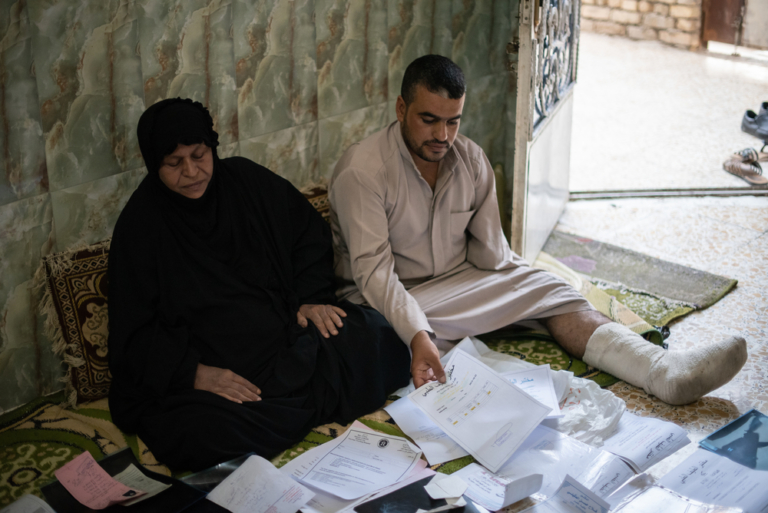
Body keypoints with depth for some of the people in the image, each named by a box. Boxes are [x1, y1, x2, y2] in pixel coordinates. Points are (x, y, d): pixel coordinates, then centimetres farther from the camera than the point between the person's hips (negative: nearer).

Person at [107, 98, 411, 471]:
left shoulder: (247, 180, 5)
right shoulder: (139, 226, -5)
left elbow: (310, 234, 18)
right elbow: (135, 332, -8)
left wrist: (311, 298, 3)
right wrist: (193, 373, -21)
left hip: (287, 334, 4)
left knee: (375, 335, -19)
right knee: (199, 436, -35)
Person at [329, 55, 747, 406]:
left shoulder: (471, 159, 1)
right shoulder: (361, 171, -18)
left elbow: (491, 252, 7)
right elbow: (373, 270, -26)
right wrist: (417, 335, -38)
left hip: (460, 278, 5)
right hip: (383, 297, -5)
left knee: (547, 290, -14)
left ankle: (665, 372, -30)